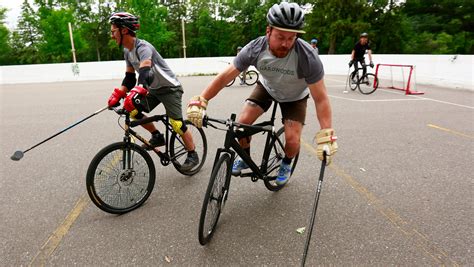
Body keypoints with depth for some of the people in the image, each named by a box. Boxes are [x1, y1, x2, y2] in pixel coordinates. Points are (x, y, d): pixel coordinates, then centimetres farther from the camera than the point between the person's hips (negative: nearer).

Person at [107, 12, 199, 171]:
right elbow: (130, 77, 5)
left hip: (169, 88, -8)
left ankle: (192, 155, 4)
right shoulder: (127, 51, 2)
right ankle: (157, 136, 12)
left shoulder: (143, 47, -26)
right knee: (133, 112, -5)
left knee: (176, 124, -15)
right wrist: (117, 95, -9)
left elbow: (146, 74, -42)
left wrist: (135, 94, -58)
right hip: (153, 89, 8)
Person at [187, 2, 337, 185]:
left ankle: (286, 165, 22)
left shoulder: (307, 57, -37)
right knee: (243, 121, -16)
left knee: (292, 140, -15)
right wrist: (200, 101, -34)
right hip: (267, 87, 2)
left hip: (295, 96, -1)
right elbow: (225, 76, -25)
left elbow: (320, 98, -31)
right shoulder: (255, 49, -31)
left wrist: (326, 136, -39)